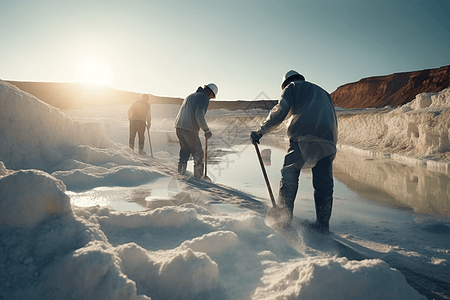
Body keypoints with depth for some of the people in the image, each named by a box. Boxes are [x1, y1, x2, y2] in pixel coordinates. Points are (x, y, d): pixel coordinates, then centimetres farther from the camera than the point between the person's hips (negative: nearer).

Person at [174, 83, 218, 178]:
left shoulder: (190, 96, 25)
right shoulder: (204, 98, -3)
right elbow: (199, 115, -17)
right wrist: (206, 130, -11)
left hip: (178, 127, 8)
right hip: (190, 129, -8)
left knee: (184, 151, 20)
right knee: (198, 153, 4)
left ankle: (181, 172, 18)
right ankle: (198, 176, 6)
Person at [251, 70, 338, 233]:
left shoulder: (293, 87, 18)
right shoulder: (324, 93, 36)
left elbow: (279, 112, 3)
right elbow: (333, 120, 28)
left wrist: (260, 131, 9)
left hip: (303, 136, -5)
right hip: (328, 139, 5)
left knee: (289, 176, 3)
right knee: (324, 183, 8)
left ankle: (284, 217, 1)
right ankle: (323, 223, 11)